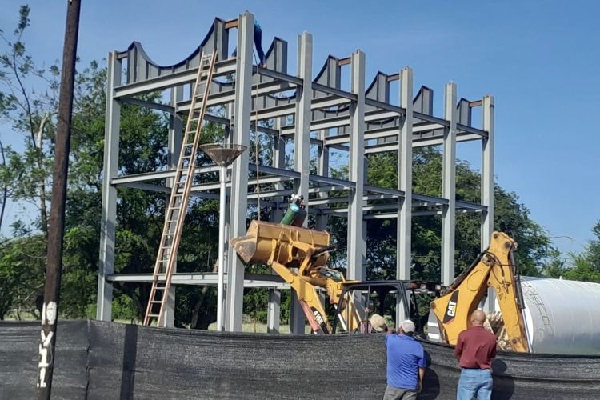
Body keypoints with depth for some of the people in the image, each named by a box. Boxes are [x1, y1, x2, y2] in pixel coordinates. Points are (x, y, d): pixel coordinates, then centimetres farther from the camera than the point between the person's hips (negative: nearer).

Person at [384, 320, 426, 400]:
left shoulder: (391, 340, -8)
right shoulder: (418, 347, -6)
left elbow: (389, 333, 19)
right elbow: (421, 368, 1)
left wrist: (391, 332, 42)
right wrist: (420, 382, 16)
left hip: (395, 384, -1)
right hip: (411, 386, 1)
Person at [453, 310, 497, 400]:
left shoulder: (464, 334, -10)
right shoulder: (491, 337, -1)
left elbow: (457, 353, 4)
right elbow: (492, 355, 13)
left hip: (468, 373, -3)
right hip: (485, 375, 4)